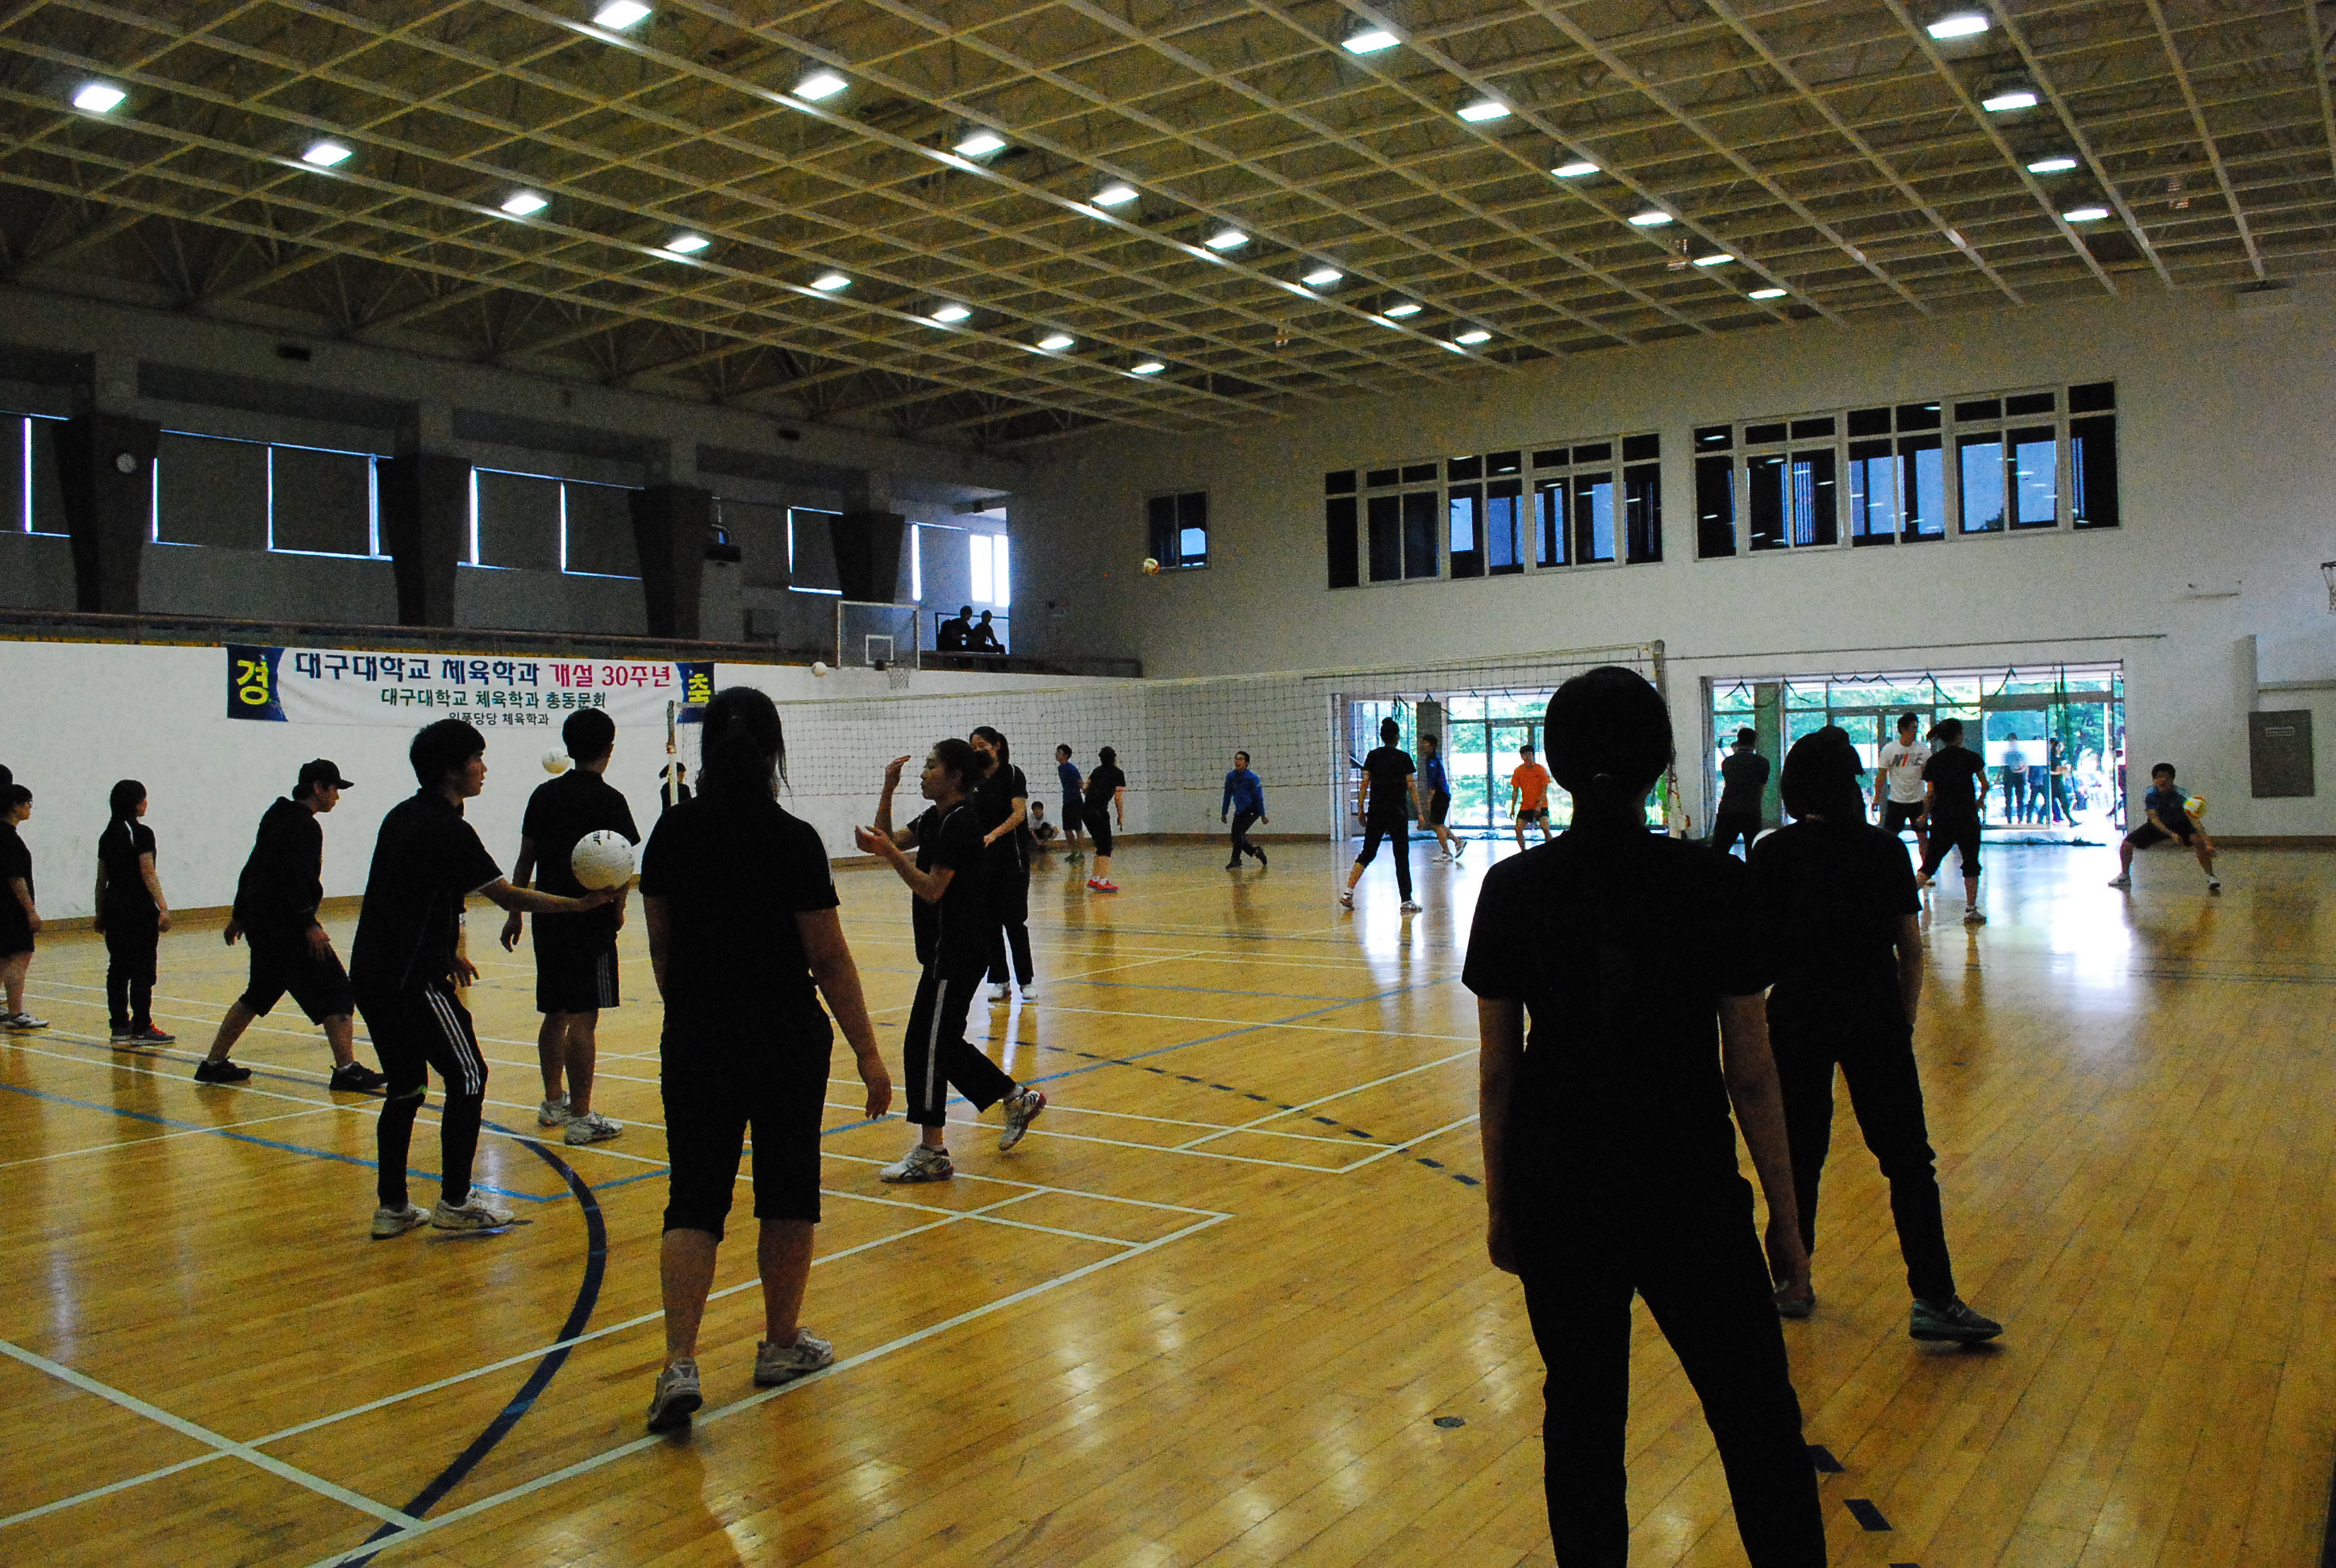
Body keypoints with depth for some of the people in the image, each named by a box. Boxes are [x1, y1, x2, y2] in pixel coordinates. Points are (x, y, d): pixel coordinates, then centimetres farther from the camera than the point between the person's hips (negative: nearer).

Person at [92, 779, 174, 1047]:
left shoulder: (107, 836, 10)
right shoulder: (141, 834, -11)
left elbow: (101, 880, 13)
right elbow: (149, 876, -16)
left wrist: (100, 913, 19)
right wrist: (163, 907, -17)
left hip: (113, 907, 8)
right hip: (139, 908, -8)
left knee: (118, 969, 10)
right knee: (142, 969, -3)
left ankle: (120, 1026, 13)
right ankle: (141, 1028, -2)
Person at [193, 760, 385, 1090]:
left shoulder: (277, 817, 18)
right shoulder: (303, 825, -13)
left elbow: (252, 869, 24)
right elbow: (293, 878, -23)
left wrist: (239, 915, 30)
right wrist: (309, 925, -25)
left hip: (260, 923, 10)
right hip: (286, 926, -10)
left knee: (259, 994, 21)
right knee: (336, 992, -10)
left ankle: (213, 1063, 26)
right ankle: (347, 1070, -16)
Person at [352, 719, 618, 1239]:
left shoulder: (403, 815, 14)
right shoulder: (447, 828, -14)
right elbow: (509, 896, -13)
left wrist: (445, 953, 26)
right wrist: (580, 904, -8)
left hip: (370, 974, 9)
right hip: (414, 980, -9)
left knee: (405, 1085, 15)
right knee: (468, 1078, 2)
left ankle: (391, 1208, 19)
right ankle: (455, 1203, 7)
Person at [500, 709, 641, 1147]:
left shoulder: (544, 793, 8)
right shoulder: (609, 799, -10)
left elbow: (525, 859, 11)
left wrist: (515, 912, 18)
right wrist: (617, 909, 4)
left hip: (549, 919, 7)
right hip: (591, 923, -7)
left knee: (555, 1015, 17)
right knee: (583, 1019, -4)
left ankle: (553, 1102, 29)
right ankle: (580, 1118, -1)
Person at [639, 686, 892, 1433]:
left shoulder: (672, 831, -2)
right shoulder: (793, 840, -14)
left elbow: (661, 944, 6)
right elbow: (829, 957, -12)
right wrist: (868, 1052, -5)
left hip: (695, 1039, 3)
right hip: (786, 1040, -3)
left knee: (694, 1201, 7)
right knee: (787, 1193, 13)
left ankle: (680, 1366, -5)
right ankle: (782, 1343, 27)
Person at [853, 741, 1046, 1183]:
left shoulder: (960, 822, -16)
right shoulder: (938, 818, 14)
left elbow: (931, 889, -20)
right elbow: (889, 839, 16)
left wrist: (888, 853, -23)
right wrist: (888, 790, 6)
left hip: (957, 952, -10)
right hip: (948, 950, 10)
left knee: (925, 1045, -6)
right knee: (944, 1044, 15)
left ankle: (931, 1153, 0)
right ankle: (1018, 1098, 27)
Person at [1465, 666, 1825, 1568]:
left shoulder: (1512, 890, -6)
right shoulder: (1716, 885, -10)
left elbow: (1497, 1072, -1)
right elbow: (1751, 1074, -5)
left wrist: (1500, 1205, 11)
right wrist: (1785, 1215, 6)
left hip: (1557, 1197, 2)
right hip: (1689, 1194, -2)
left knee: (1582, 1418, 15)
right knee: (1759, 1424, 12)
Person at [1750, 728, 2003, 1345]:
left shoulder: (1770, 854, -5)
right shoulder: (1884, 849, -4)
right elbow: (1910, 951, -1)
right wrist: (1903, 1022, 10)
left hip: (1797, 1021, 1)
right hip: (1874, 1021, -1)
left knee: (1799, 1157, 12)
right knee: (1908, 1160, 5)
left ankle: (1791, 1284, 21)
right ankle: (1933, 1300, 4)